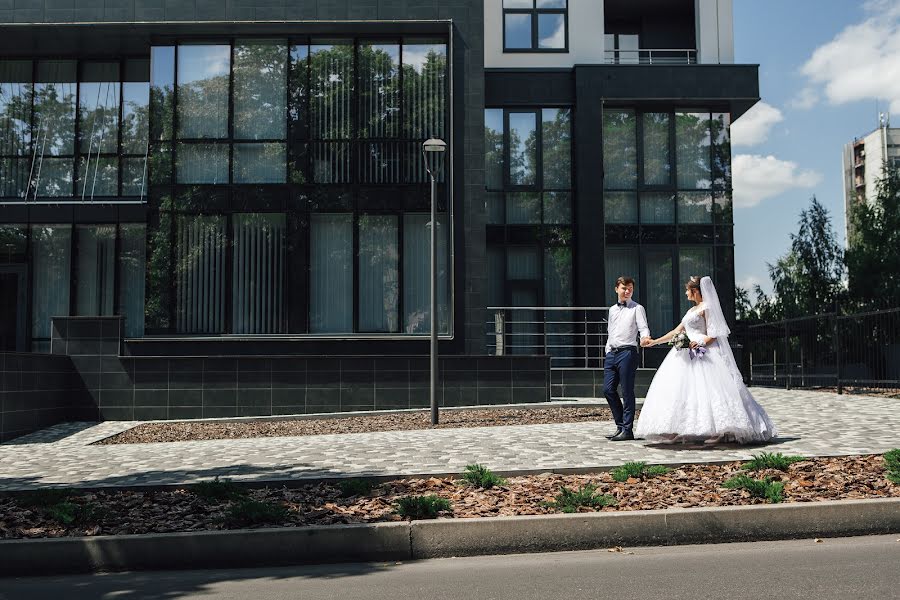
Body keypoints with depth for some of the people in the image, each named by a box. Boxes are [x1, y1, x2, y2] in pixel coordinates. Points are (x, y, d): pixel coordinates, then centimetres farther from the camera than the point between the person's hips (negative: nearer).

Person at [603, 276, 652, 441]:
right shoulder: (612, 310, 21)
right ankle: (621, 426, 14)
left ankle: (627, 430, 1)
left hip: (627, 352, -6)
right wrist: (608, 352, 16)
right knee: (608, 389, 2)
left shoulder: (637, 308, 3)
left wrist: (645, 338, -31)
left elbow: (643, 328, -9)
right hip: (611, 353, 6)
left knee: (627, 392, -4)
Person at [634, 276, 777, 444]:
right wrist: (655, 341, 22)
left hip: (701, 353, -9)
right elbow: (676, 331, 24)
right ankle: (676, 431, 1)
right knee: (678, 389, 2)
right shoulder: (692, 310, 21)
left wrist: (698, 343, -21)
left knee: (708, 389, -15)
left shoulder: (706, 308, -4)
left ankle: (719, 431, -15)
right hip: (687, 355, 9)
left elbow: (712, 335, -9)